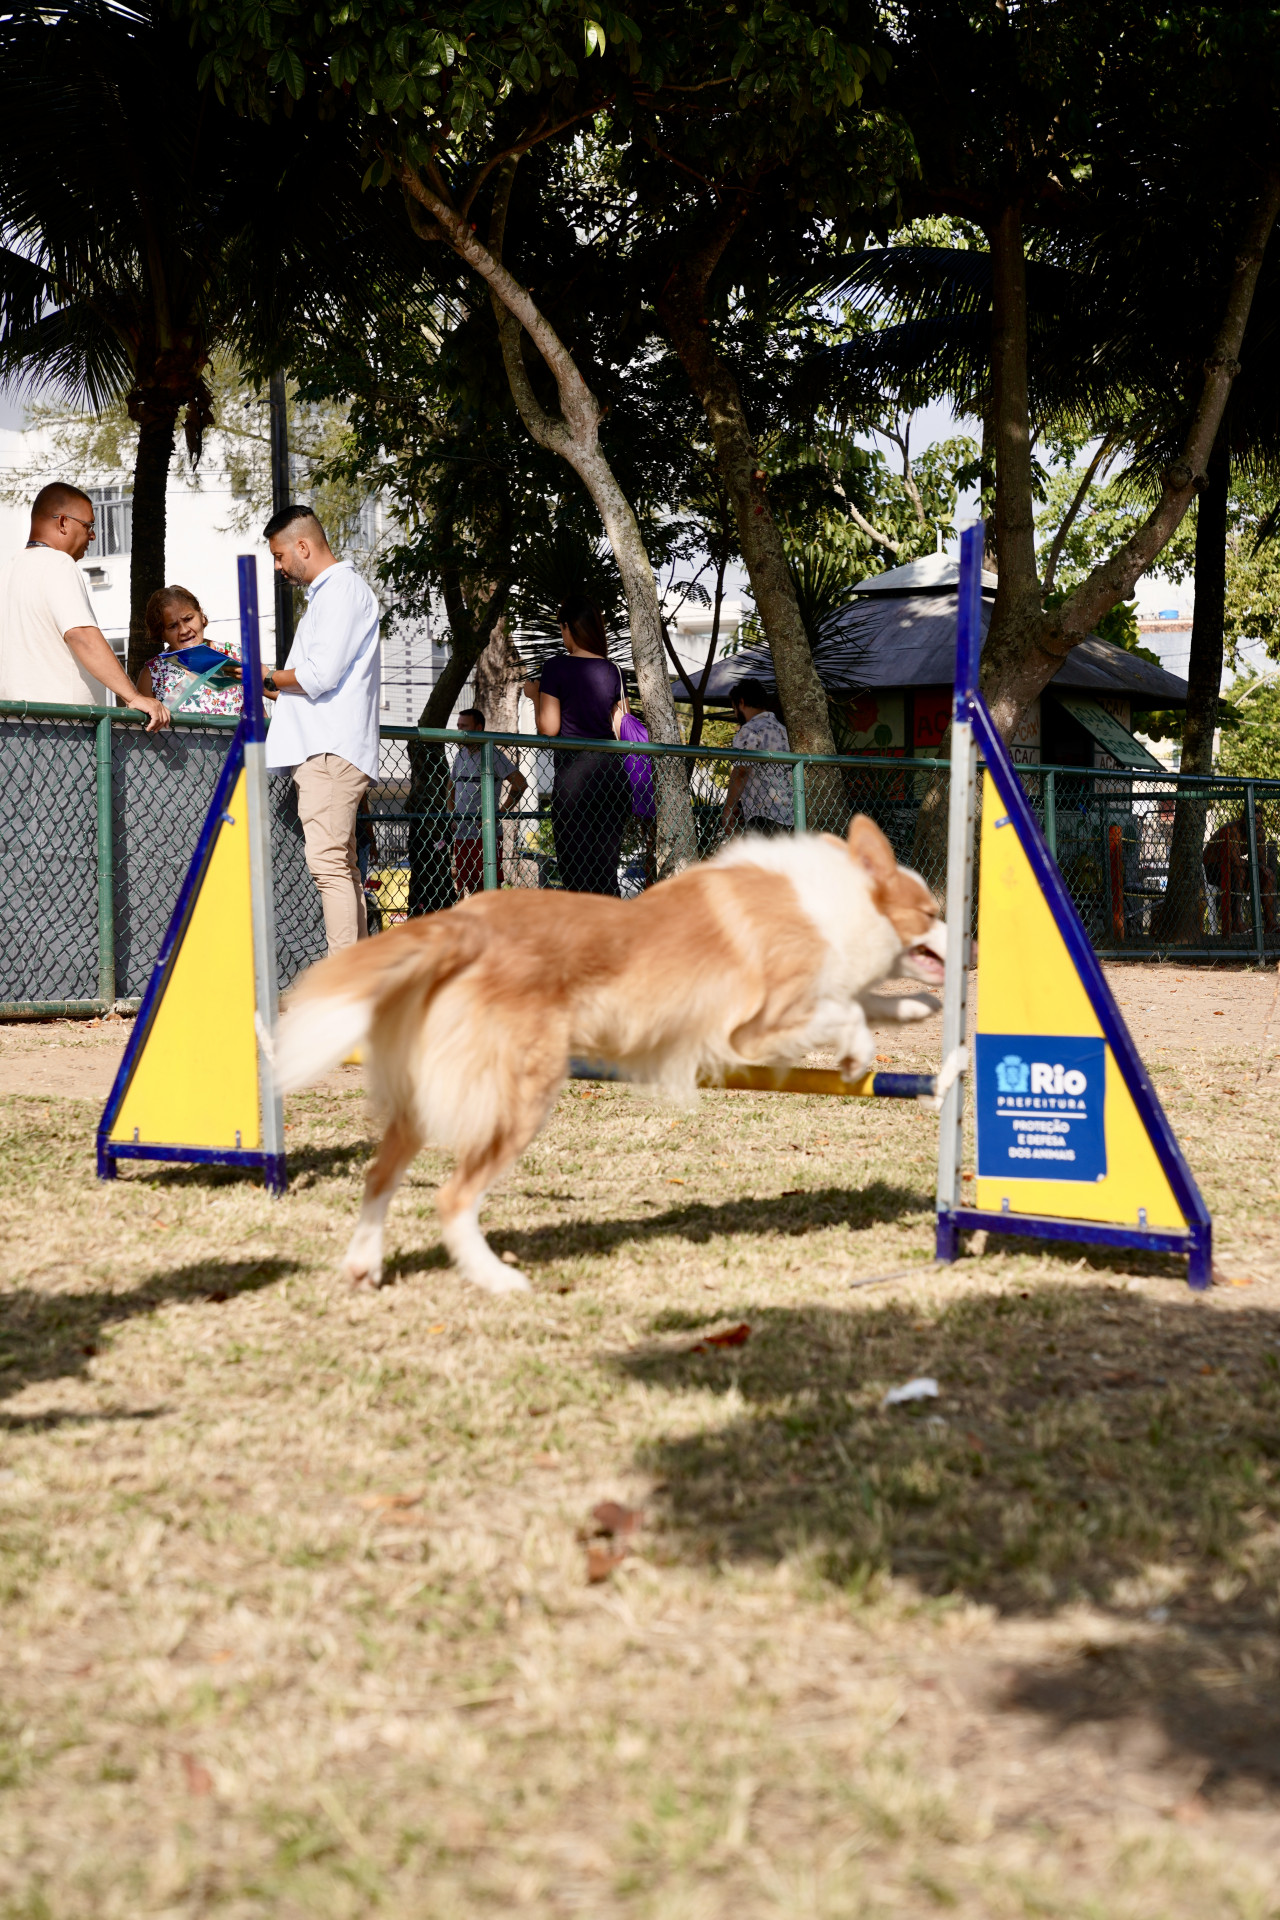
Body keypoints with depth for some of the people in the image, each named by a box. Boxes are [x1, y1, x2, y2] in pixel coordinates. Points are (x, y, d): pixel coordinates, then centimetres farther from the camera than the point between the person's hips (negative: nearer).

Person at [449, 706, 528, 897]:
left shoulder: (492, 755, -8)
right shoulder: (460, 755, 13)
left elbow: (520, 783, -11)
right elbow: (451, 787, 28)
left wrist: (500, 812, -13)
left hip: (486, 834, -7)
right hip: (460, 835, 7)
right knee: (463, 888, 10)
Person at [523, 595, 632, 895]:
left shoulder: (557, 667, -5)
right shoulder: (613, 670, 8)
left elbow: (549, 728, -7)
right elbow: (620, 728, 11)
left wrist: (534, 694, 9)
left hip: (573, 771, -5)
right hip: (612, 769, 5)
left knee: (576, 868, -2)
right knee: (606, 866, 10)